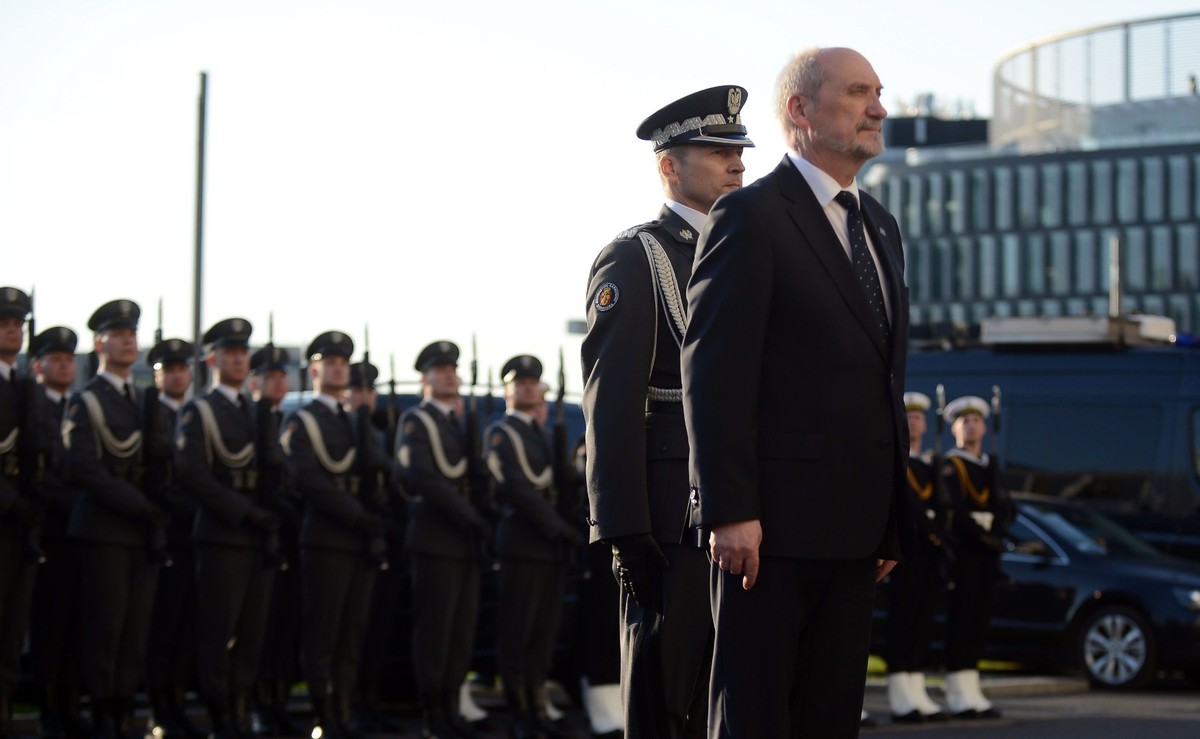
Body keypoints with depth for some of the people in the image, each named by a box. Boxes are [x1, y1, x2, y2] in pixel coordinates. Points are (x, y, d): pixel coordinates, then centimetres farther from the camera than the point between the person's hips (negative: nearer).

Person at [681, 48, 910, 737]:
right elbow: (714, 372, -14)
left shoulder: (879, 226, 18)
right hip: (772, 524, -8)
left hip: (856, 525, 8)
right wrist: (731, 512, -20)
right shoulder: (750, 217, -8)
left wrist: (893, 514, 16)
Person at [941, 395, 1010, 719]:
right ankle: (959, 697, -7)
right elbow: (953, 510, -14)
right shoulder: (950, 466, -2)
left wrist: (997, 531, -7)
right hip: (962, 554, -7)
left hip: (987, 553, 7)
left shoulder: (990, 466, 20)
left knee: (979, 623, 6)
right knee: (961, 621, -8)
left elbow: (1004, 507, 12)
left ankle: (971, 693, 9)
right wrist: (981, 535, -18)